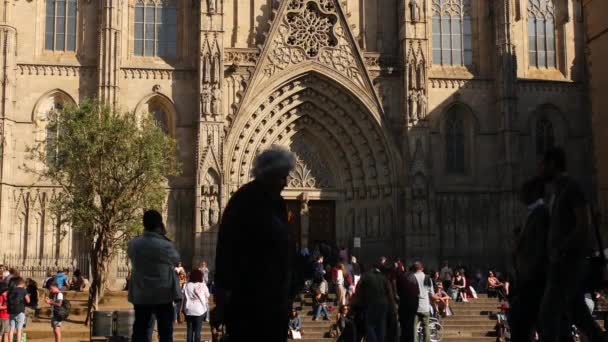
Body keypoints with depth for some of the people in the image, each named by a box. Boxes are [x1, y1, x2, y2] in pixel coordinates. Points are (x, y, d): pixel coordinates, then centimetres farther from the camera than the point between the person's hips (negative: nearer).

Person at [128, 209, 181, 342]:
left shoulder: (133, 244, -3)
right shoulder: (165, 246, -15)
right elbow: (176, 258, 4)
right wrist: (164, 237, 9)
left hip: (140, 296, 4)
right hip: (163, 296, -4)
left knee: (139, 331, 9)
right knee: (165, 331, 4)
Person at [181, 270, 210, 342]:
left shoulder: (187, 285, 2)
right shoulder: (202, 285, -6)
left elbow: (182, 296, 4)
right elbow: (207, 296, 5)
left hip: (189, 310, 2)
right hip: (200, 310, -2)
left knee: (189, 330, 9)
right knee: (197, 330, 1)